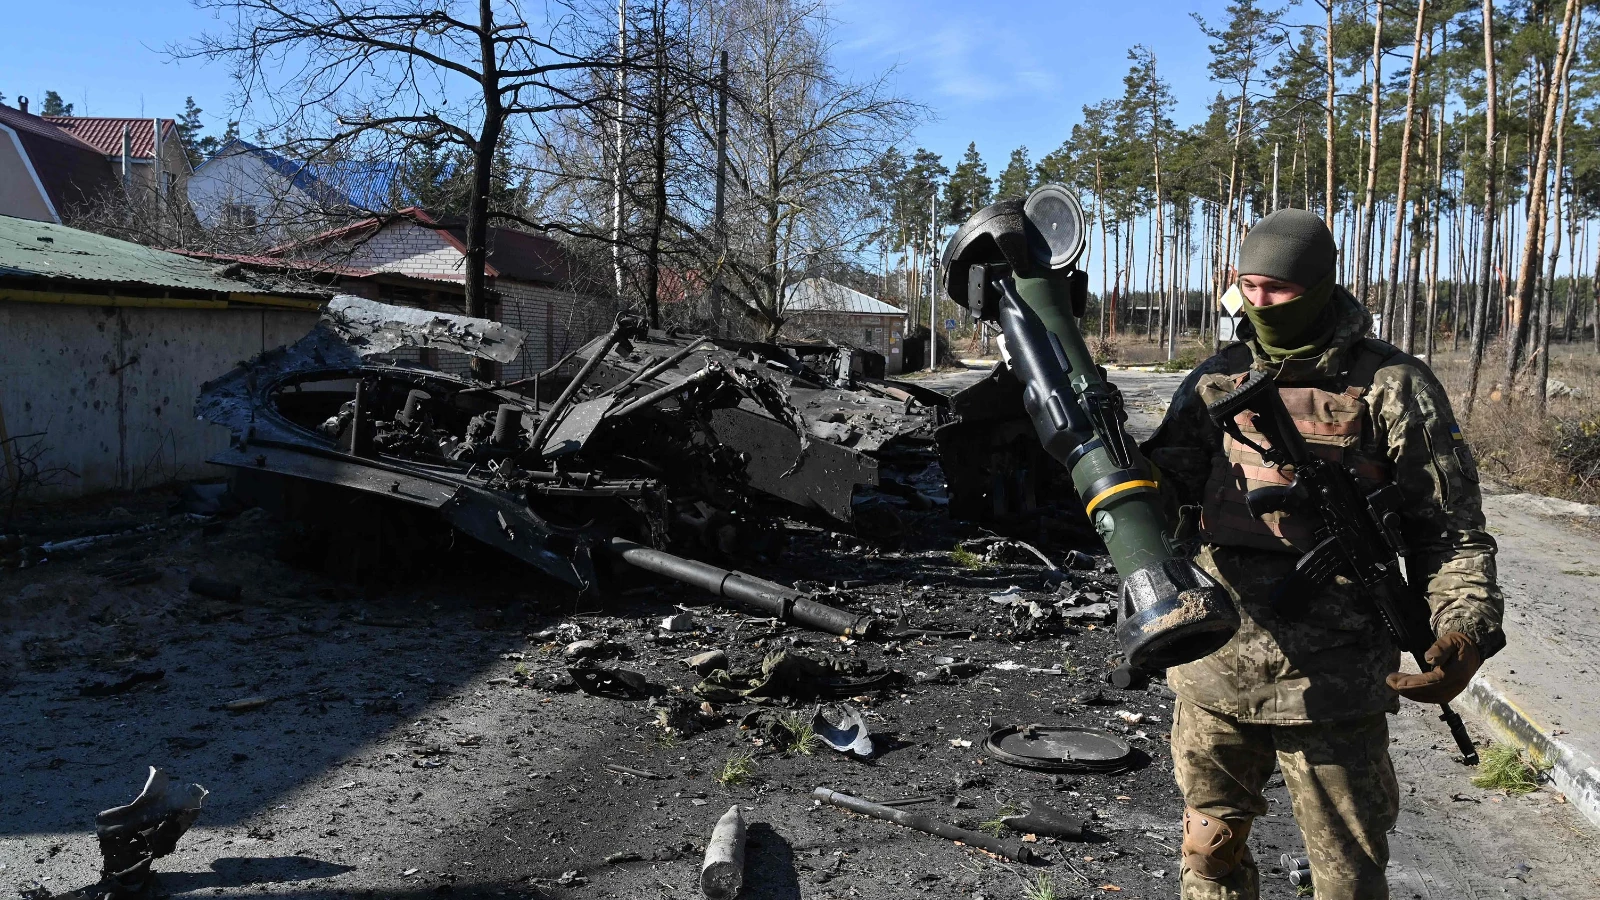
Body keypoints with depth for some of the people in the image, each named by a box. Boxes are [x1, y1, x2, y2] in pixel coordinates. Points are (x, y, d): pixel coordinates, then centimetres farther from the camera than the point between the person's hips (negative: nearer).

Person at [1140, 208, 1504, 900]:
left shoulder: (1392, 388, -5)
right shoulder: (1216, 382, 5)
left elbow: (1451, 529, -4)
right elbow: (1166, 490, -1)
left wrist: (1467, 630, -18)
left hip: (1331, 687, -3)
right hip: (1214, 672, 3)